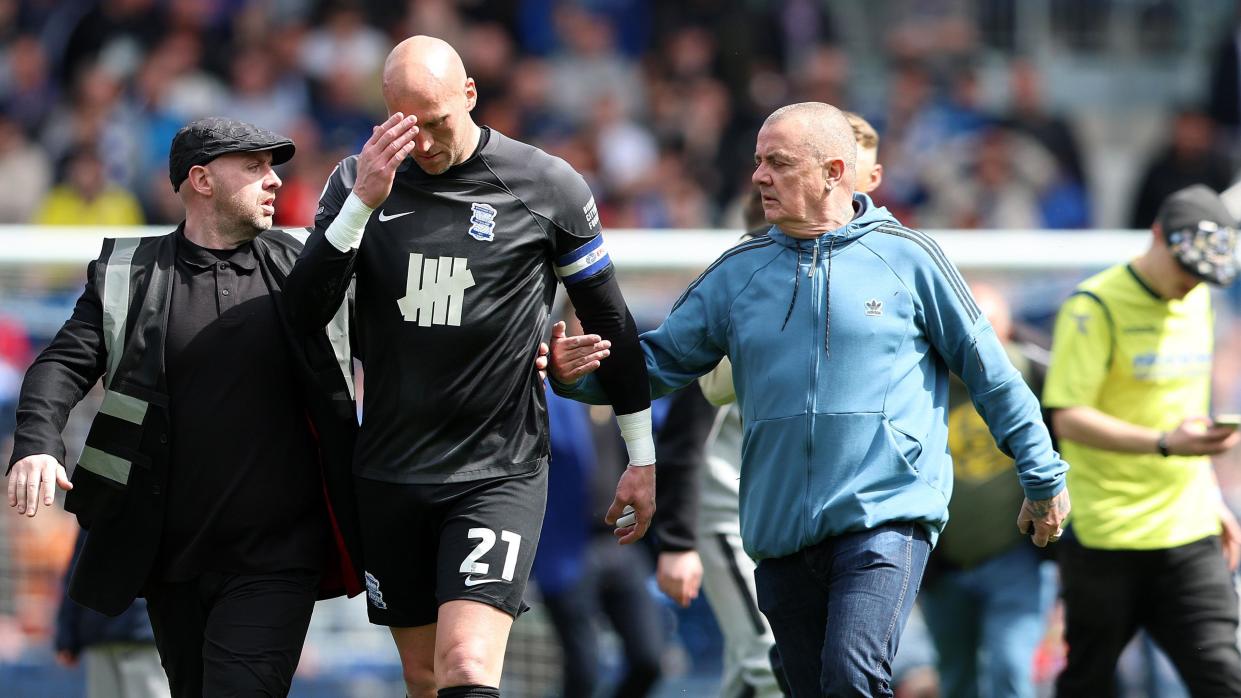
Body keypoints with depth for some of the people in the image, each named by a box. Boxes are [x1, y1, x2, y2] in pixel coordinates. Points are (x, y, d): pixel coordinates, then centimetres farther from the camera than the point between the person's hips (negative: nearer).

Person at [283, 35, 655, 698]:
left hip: (501, 473, -4)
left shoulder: (547, 188, -4)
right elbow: (304, 313, -7)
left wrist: (643, 460, 12)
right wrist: (362, 203, -20)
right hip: (391, 469, 4)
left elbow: (609, 322, 7)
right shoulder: (358, 181, 2)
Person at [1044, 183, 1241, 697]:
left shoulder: (1196, 300, 13)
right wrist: (1165, 443, -28)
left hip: (1188, 535, 5)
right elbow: (1068, 420, -18)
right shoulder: (1096, 307, -10)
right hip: (1107, 534, -5)